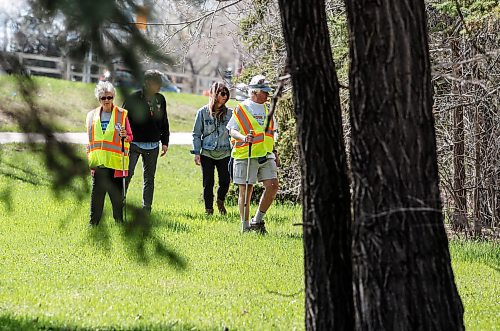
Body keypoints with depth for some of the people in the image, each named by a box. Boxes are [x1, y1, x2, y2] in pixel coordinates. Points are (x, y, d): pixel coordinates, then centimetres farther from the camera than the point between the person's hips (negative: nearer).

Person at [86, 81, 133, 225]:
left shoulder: (121, 114, 3)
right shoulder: (92, 115, 11)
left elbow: (130, 137, 6)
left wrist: (125, 136, -17)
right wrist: (89, 157, 13)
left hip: (115, 162, -2)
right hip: (98, 162, 2)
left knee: (117, 193, 1)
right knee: (97, 192, 2)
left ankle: (119, 220, 11)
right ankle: (94, 222, 9)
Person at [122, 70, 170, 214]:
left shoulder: (160, 99, 8)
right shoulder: (133, 98, -8)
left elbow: (164, 122, 17)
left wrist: (165, 142, 12)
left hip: (152, 146, 5)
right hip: (134, 143, -5)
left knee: (149, 178, 9)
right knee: (127, 174, -9)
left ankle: (147, 209, 15)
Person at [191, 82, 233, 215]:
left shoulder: (229, 113, 4)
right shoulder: (203, 112, 0)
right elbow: (196, 134, 3)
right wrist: (196, 152, -3)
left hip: (224, 153, 1)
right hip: (207, 153, -1)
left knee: (225, 182, -2)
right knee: (208, 183, 1)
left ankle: (220, 201, 28)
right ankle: (208, 209, 15)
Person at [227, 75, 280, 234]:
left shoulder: (267, 109, 16)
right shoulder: (241, 108, -2)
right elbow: (232, 130, -7)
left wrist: (275, 154, 20)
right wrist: (243, 137, -26)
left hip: (266, 155, 5)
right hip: (246, 155, -5)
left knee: (272, 185, -7)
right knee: (246, 190, 0)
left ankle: (258, 220, 7)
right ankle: (245, 226, 9)